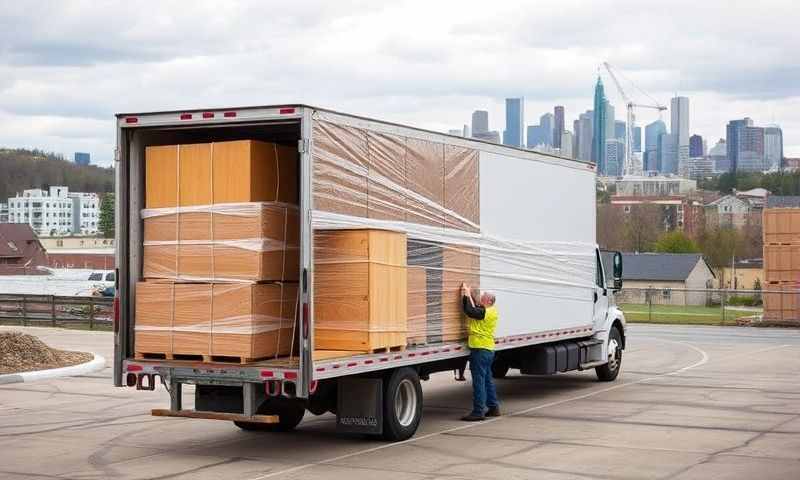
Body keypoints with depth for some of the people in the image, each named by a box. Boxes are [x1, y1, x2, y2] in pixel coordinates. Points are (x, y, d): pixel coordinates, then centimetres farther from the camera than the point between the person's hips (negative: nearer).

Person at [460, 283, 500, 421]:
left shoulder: (486, 312, -16)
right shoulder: (489, 311, 13)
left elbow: (469, 311, -25)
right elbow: (474, 308, 21)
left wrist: (466, 295, -15)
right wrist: (468, 295, 14)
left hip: (480, 349, -10)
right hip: (488, 349, 10)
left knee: (479, 381, -8)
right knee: (487, 380, 18)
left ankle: (478, 412, -8)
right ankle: (493, 408, 24)